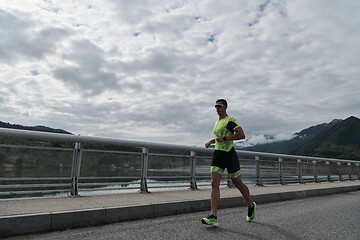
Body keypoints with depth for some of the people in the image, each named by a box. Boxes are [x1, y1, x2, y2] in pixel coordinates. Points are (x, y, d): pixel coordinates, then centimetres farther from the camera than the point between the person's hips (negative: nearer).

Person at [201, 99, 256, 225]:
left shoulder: (230, 120, -9)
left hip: (229, 154, -7)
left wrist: (224, 138, -22)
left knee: (238, 183, 7)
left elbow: (242, 135, -20)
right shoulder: (217, 122, 17)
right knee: (214, 184, -8)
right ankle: (213, 216, -9)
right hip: (218, 154, 7)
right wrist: (211, 141, 18)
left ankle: (251, 206, 32)